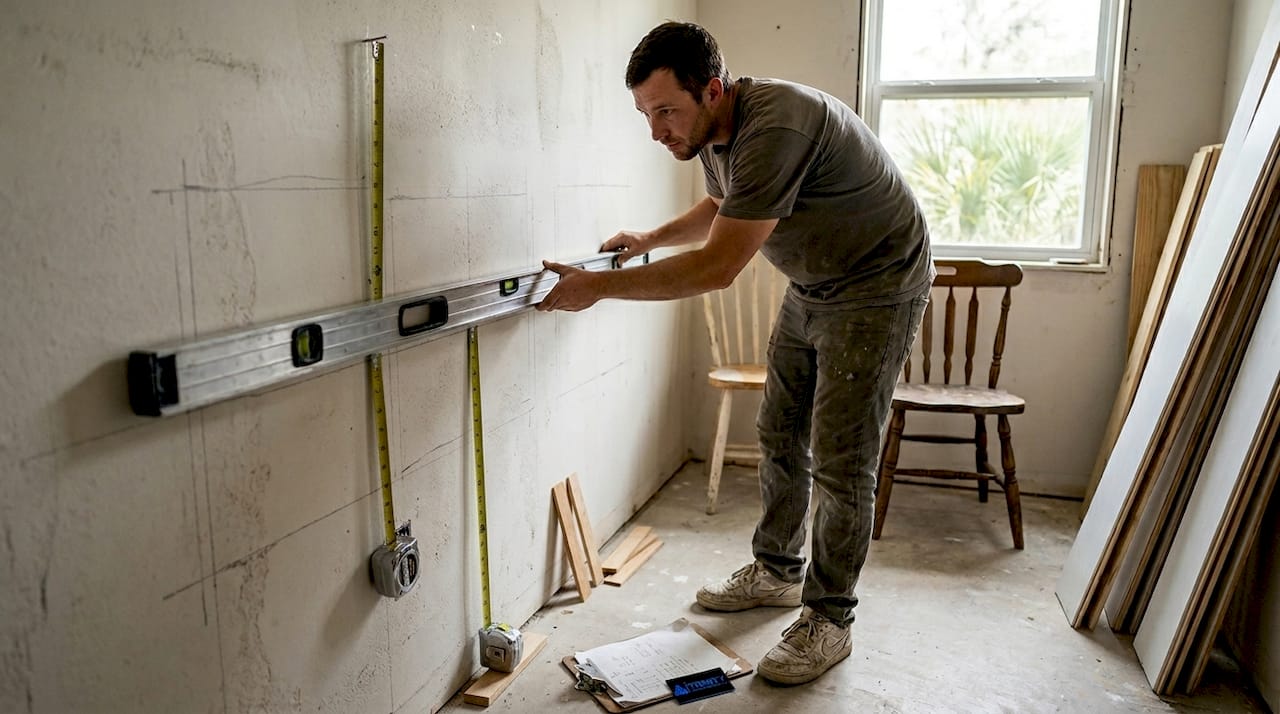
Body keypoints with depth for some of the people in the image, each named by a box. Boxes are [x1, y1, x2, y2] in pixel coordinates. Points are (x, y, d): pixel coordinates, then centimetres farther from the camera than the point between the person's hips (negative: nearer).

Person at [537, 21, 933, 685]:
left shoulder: (774, 126, -34)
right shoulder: (714, 131, -4)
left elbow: (717, 266, -35)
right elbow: (720, 207, 20)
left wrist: (598, 286, -29)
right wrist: (650, 239, 7)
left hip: (877, 286, -9)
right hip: (810, 286, 9)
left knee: (839, 462, -6)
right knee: (780, 435, 14)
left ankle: (828, 621, 10)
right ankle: (776, 570, 32)